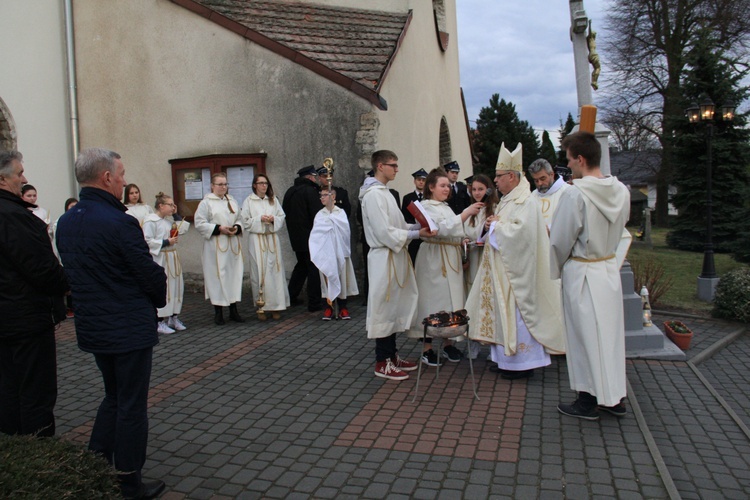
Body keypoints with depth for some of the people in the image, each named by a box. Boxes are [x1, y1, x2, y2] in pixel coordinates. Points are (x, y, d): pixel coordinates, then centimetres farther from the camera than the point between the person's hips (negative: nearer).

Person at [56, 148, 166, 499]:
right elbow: (152, 275, -18)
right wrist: (159, 299, 3)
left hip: (91, 325, 8)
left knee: (114, 395, 24)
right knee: (132, 405, 6)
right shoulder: (120, 223, -22)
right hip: (130, 328, -8)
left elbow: (71, 272, 11)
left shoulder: (65, 223, 4)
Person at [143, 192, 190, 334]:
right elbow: (147, 241, -19)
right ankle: (160, 322, 3)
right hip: (160, 260, -8)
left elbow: (183, 229, 19)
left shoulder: (169, 220, 11)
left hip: (172, 258, 8)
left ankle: (174, 318, 22)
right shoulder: (151, 221, -12)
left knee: (176, 287, 11)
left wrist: (176, 215, 11)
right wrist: (166, 242, -18)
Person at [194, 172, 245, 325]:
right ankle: (218, 311, 6)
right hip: (215, 246, -5)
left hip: (233, 245, 5)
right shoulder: (206, 202, -2)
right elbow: (199, 224, -8)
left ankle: (233, 310, 13)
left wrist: (237, 227, -5)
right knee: (217, 276, -4)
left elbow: (240, 219, 17)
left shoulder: (232, 201, 14)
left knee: (234, 275, 5)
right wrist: (219, 228, -16)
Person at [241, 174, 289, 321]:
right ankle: (261, 307, 2)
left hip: (272, 239, 3)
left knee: (274, 270, 0)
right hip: (256, 239, -3)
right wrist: (260, 219, -13)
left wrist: (274, 219, -9)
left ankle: (275, 305, 5)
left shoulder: (274, 200, 12)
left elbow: (283, 218, 10)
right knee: (259, 272, -4)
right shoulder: (249, 201, 3)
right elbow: (245, 221, -1)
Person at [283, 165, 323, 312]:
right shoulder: (310, 191, -14)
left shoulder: (290, 192, 12)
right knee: (314, 268, -2)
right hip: (310, 237, -8)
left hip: (295, 237, 8)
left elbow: (285, 213, 19)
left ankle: (290, 296, 26)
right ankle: (314, 303, -1)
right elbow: (317, 215, -20)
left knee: (301, 265, 22)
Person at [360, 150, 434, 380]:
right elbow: (385, 233, -21)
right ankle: (382, 363, 9)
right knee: (384, 309, -1)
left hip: (394, 257, 10)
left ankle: (392, 355, 27)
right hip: (384, 258, -10)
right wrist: (416, 233, -18)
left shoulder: (384, 192, 16)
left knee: (394, 308, 15)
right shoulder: (373, 194, -15)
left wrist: (419, 225, 4)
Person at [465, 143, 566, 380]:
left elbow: (521, 231, -26)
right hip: (502, 269, 10)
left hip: (516, 270, -10)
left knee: (516, 312, -4)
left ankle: (523, 363, 7)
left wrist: (495, 225, -13)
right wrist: (493, 225, 2)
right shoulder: (508, 200, 15)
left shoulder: (526, 201, -15)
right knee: (504, 312, 12)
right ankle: (507, 359, 21)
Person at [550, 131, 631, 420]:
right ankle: (615, 397, 29)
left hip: (582, 273, -6)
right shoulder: (621, 191, 0)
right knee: (610, 331, 16)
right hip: (610, 267, 7)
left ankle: (589, 402, 18)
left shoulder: (575, 195, -21)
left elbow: (561, 240, -14)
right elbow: (619, 230, 12)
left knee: (586, 335, 5)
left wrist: (557, 268, 3)